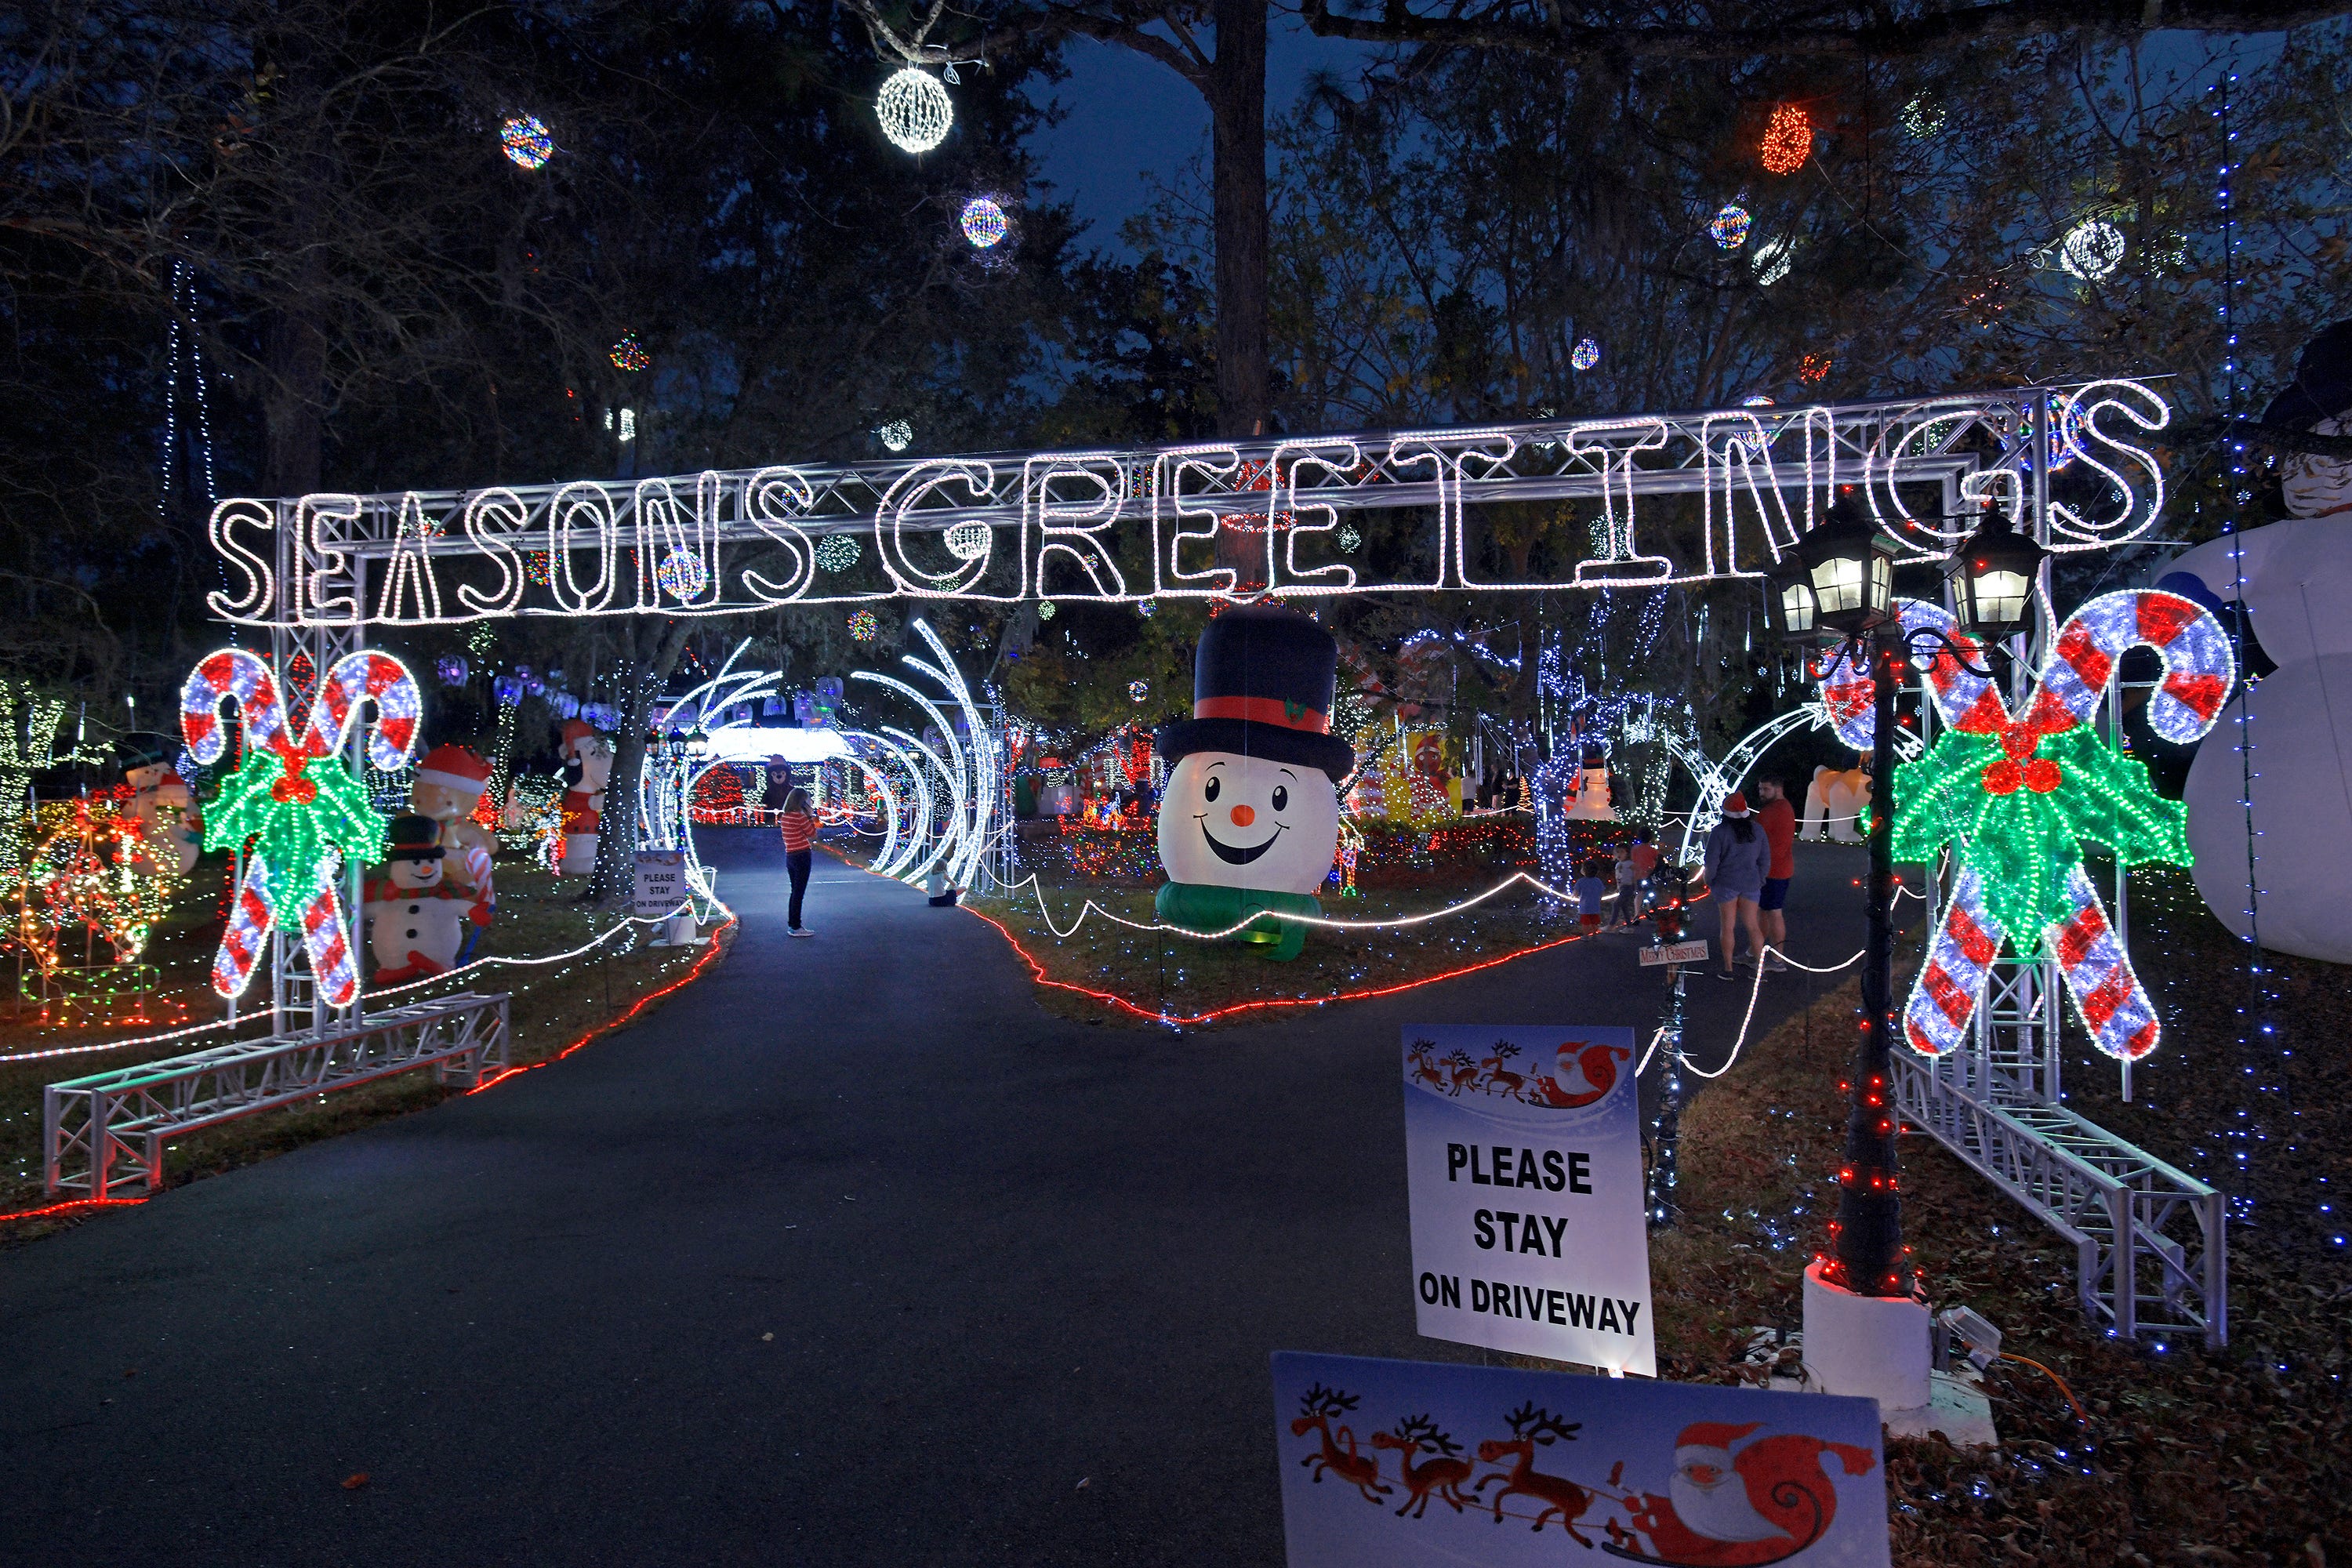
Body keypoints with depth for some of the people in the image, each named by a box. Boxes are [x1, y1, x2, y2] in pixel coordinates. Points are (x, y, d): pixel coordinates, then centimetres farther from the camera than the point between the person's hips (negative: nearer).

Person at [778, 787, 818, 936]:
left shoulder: (785, 816, 10)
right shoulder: (799, 816, -15)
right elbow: (813, 836, -9)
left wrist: (810, 819, 11)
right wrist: (810, 817, -4)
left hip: (790, 856, 8)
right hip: (802, 856, -8)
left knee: (795, 892, 18)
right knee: (799, 893, -4)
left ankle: (792, 924, 24)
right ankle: (796, 927, -1)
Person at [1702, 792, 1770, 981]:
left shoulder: (1719, 832, -12)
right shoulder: (1757, 830, 0)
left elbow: (1711, 860, -12)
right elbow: (1765, 859, 5)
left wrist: (1709, 880, 3)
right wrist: (1759, 880, 17)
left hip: (1726, 883, -3)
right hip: (1751, 884, 3)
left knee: (1728, 926, 6)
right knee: (1753, 926, 11)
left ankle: (1729, 969, 11)